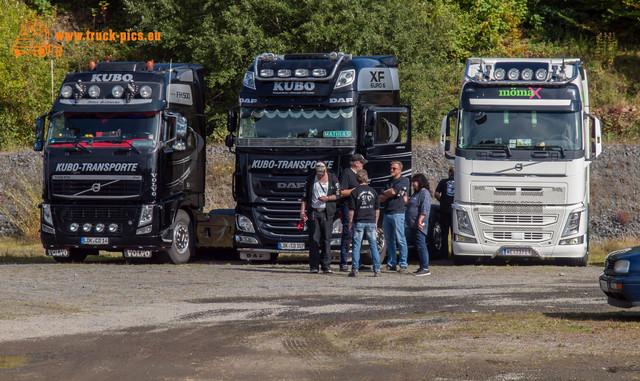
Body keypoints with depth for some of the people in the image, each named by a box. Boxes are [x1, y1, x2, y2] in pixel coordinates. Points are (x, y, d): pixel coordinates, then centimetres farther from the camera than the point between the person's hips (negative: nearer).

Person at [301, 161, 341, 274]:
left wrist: (327, 198, -12)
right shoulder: (311, 178, 6)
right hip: (313, 212, 0)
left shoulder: (333, 179, 3)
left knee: (326, 239, -3)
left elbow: (338, 195, 5)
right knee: (314, 239, -4)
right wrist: (303, 210, 2)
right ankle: (314, 266, -1)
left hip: (327, 213, 0)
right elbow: (305, 195, 10)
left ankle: (326, 266, 1)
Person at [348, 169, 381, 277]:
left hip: (359, 222, -3)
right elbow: (377, 209, 10)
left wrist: (350, 223, 3)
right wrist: (375, 222, 19)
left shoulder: (355, 192, -5)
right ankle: (377, 269, 2)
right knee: (373, 245, 5)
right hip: (371, 222, 3)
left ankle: (355, 269, -2)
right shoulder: (373, 191, 5)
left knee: (356, 246, 1)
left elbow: (351, 210, -5)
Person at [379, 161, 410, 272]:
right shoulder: (389, 182, 21)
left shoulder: (404, 180, -1)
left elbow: (393, 191, -12)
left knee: (400, 240, -8)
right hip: (387, 214, 7)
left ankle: (403, 264, -8)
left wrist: (385, 192, 7)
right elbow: (381, 198, 13)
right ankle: (391, 263, 11)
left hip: (397, 213, -7)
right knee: (389, 240, 7)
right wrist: (389, 194, -5)